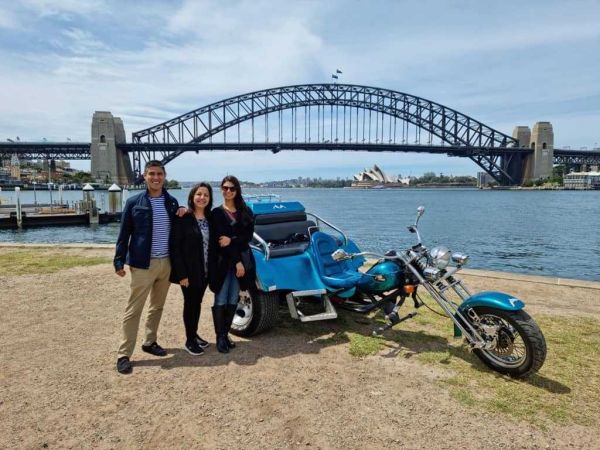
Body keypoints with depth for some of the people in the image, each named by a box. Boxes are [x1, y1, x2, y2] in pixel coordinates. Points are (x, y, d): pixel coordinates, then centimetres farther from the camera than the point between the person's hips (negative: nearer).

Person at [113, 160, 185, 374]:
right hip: (143, 264, -4)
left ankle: (150, 342, 31)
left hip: (167, 263, 4)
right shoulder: (134, 203, -3)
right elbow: (124, 234, -2)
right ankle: (124, 354, 7)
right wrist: (119, 262, -7)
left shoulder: (172, 202, 7)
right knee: (133, 310, -1)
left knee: (157, 307, 15)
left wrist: (186, 211, -2)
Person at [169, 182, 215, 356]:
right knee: (190, 304, 7)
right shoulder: (183, 218, -13)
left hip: (205, 271, 5)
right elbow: (175, 247, -15)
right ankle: (189, 340, 22)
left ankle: (194, 334, 34)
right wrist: (181, 273, -18)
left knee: (197, 303, 17)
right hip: (189, 272, -5)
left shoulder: (210, 218, 4)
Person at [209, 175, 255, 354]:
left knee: (233, 300, 8)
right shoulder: (217, 213, -1)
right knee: (221, 300, -1)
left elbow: (249, 236, -1)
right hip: (223, 261, -3)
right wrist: (236, 261, -14)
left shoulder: (246, 211, 8)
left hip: (242, 259, 3)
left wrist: (231, 240, -18)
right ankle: (219, 337, 10)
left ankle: (225, 334, 21)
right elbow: (220, 239, -9)